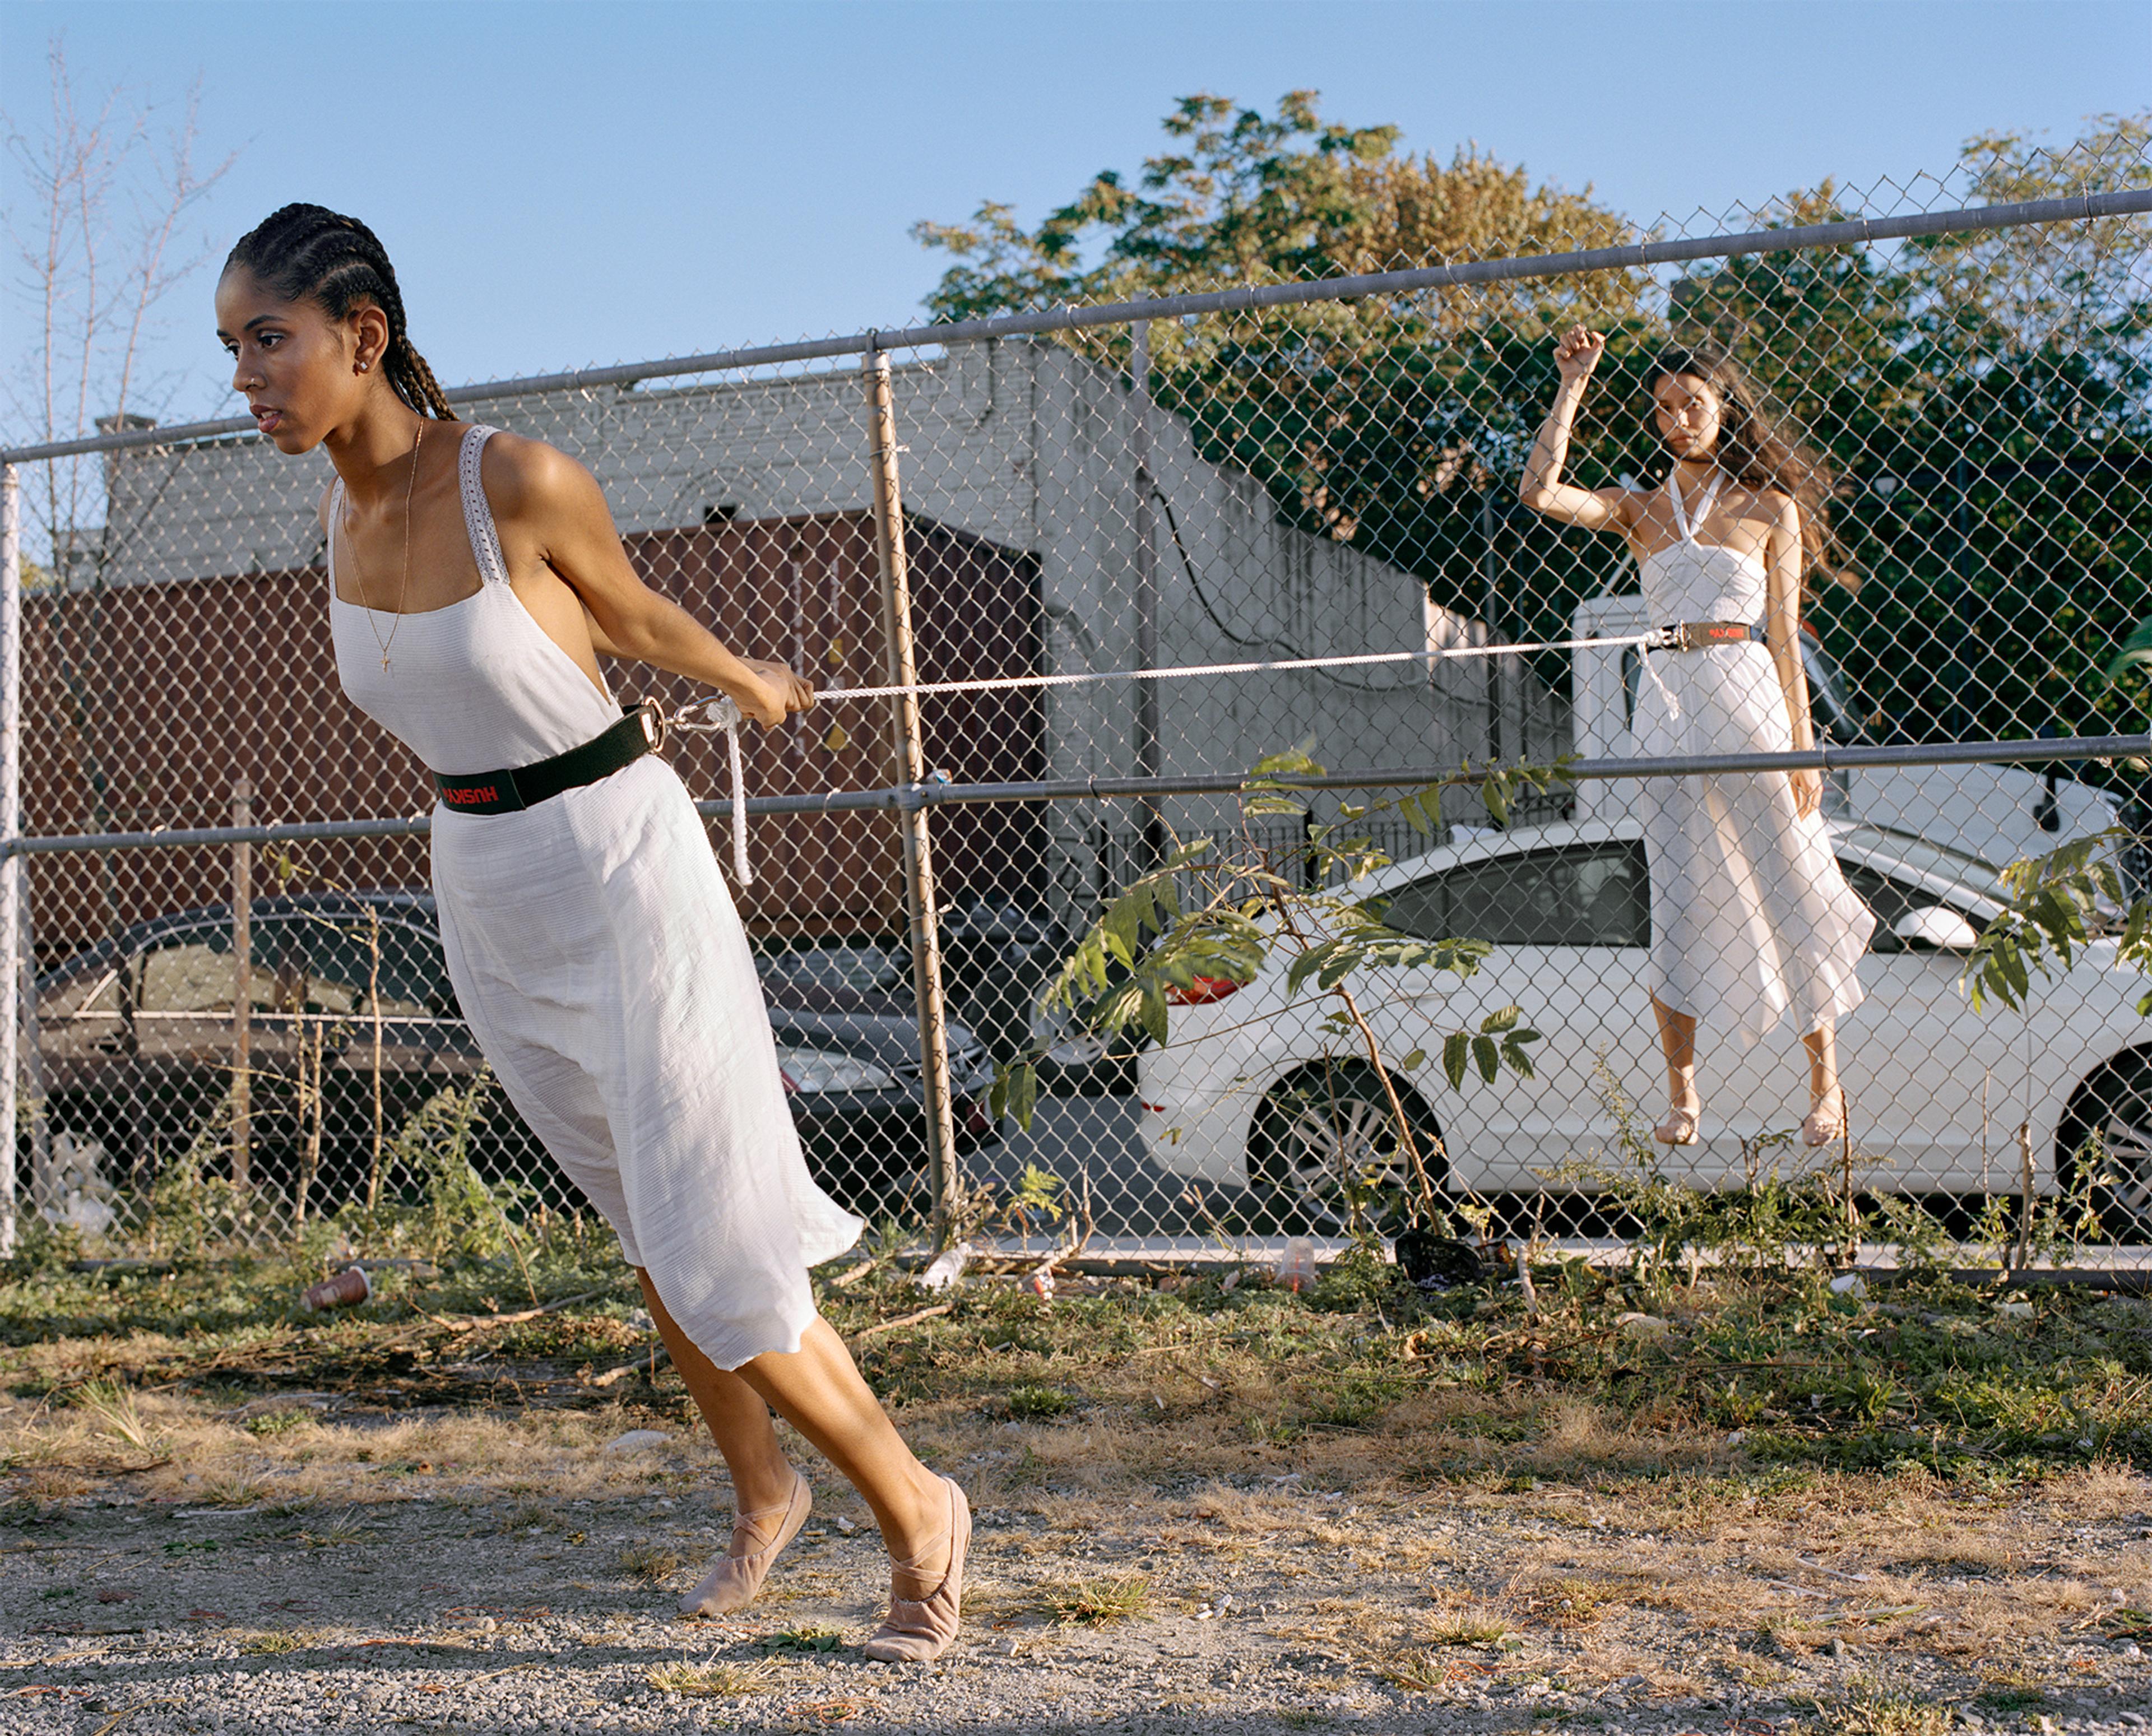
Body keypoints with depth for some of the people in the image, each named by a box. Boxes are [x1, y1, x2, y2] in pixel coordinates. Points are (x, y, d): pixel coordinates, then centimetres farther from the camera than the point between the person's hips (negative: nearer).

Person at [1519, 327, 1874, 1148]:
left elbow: (1785, 634, 5)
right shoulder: (1640, 510, 12)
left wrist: (1803, 744, 0)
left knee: (1790, 888, 2)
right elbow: (1540, 492, -5)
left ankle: (1826, 1086, 14)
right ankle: (1681, 1093, 4)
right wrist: (1571, 387, -3)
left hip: (1747, 695, -1)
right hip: (1668, 699, 2)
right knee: (1675, 898, -2)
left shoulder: (1769, 509, 8)